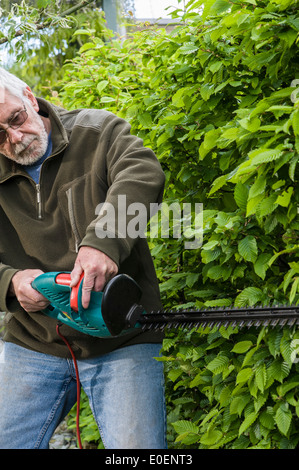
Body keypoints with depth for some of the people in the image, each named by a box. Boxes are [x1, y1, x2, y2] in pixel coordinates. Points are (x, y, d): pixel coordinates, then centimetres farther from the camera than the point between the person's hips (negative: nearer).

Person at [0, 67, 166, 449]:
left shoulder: (98, 131, -2)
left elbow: (142, 173, -23)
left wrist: (103, 242, -39)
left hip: (122, 343, -3)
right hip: (33, 346, 3)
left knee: (138, 447, -11)